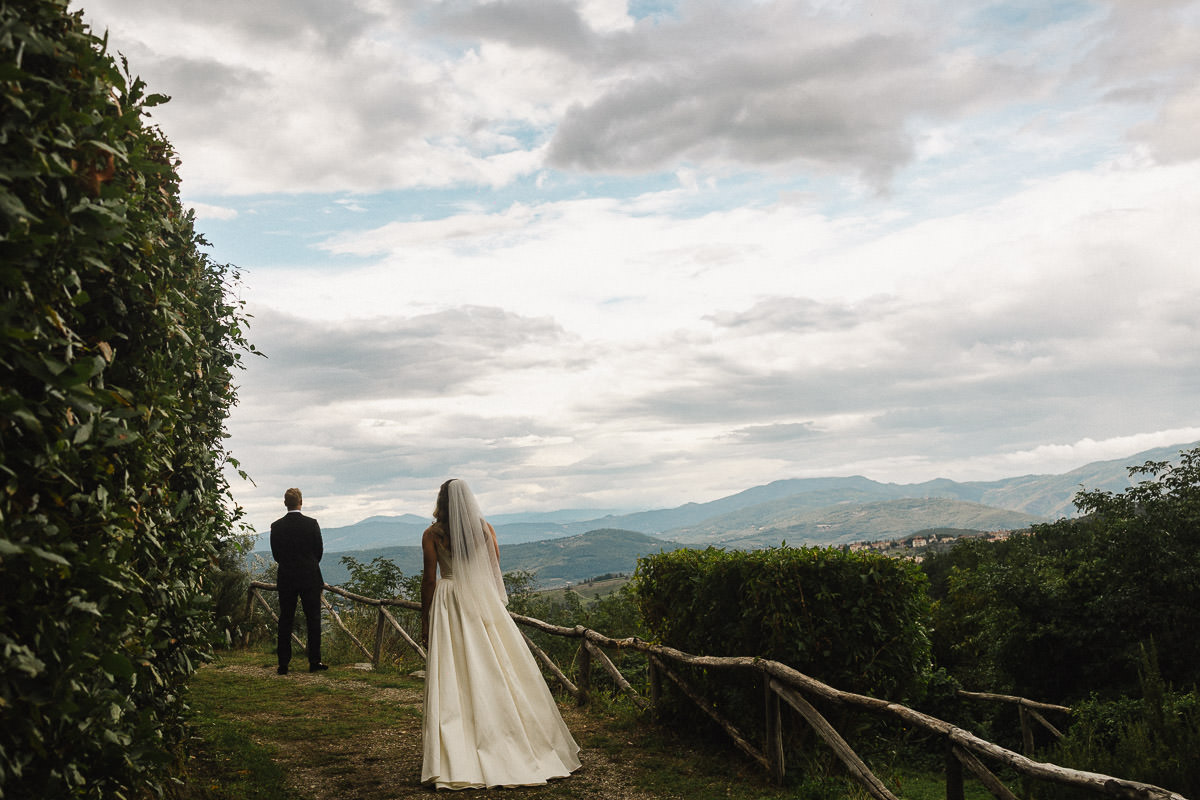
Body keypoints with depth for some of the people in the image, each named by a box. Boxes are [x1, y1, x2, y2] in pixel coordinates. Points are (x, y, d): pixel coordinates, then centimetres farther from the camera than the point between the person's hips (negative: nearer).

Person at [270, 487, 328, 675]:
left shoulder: (276, 526, -2)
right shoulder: (311, 524, -8)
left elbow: (275, 554, 4)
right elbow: (319, 550, -1)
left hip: (286, 579, 2)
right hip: (310, 577, -2)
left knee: (285, 621, 7)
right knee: (313, 619, 5)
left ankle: (283, 664, 6)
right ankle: (314, 661, 4)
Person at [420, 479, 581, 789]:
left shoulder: (432, 535, -4)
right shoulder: (485, 528, 3)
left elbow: (429, 580, -4)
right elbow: (495, 570, 6)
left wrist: (425, 619, 3)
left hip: (448, 604, -2)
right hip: (485, 601, 2)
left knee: (455, 679, -1)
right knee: (499, 672, 8)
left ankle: (458, 758, -1)